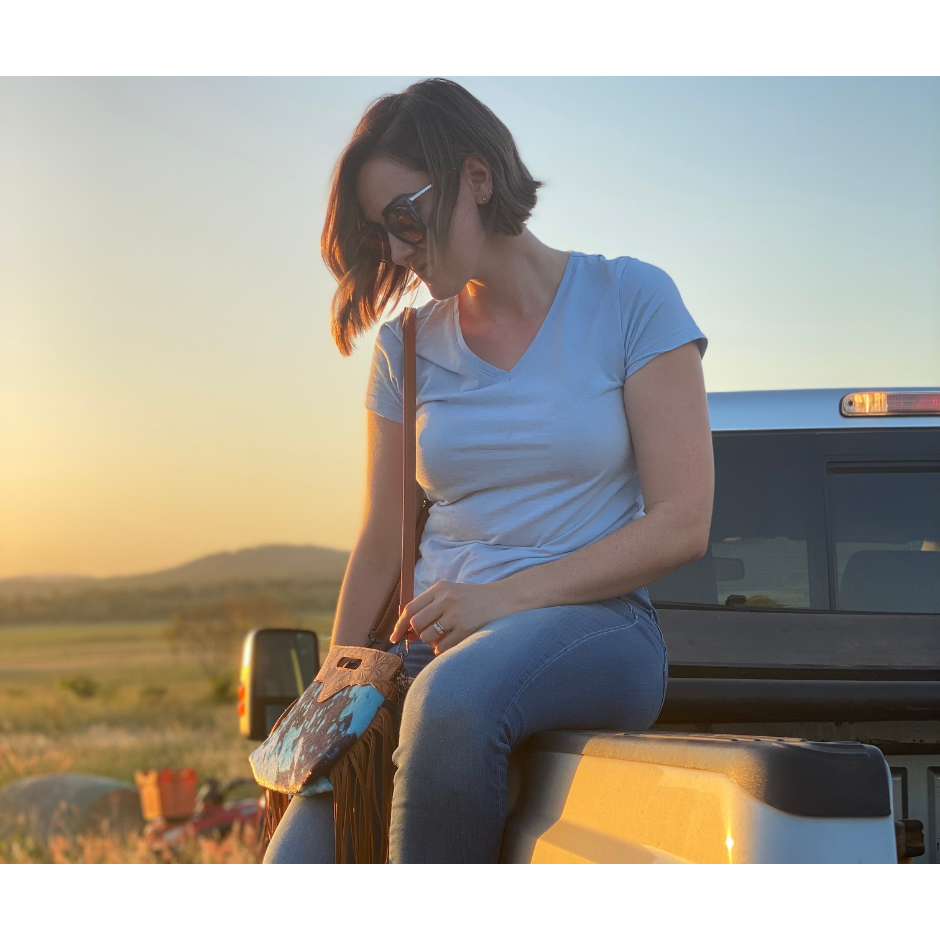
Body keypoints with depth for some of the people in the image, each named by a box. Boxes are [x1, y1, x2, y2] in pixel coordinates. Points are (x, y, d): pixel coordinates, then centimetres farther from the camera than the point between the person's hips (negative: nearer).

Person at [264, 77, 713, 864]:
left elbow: (682, 526, -7)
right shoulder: (407, 347, 13)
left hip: (595, 628, -3)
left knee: (452, 697, -39)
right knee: (295, 876, -25)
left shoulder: (629, 299, 0)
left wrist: (509, 597, -15)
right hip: (439, 643, 3)